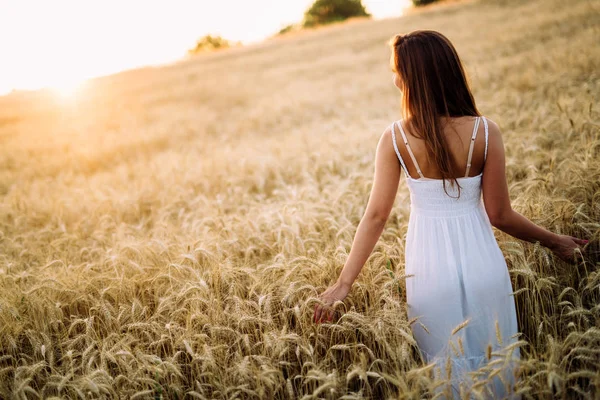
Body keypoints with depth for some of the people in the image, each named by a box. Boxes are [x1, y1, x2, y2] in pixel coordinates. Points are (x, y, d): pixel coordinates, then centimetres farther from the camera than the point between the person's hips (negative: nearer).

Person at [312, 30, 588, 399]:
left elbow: (376, 216, -11)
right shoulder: (485, 132, -12)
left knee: (447, 369, 19)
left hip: (430, 268, 0)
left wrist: (344, 283, -4)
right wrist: (554, 241, 9)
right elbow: (499, 215, -7)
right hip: (480, 262, 0)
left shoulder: (395, 138, -12)